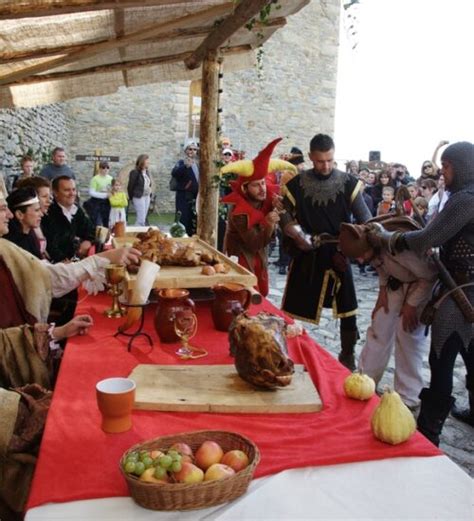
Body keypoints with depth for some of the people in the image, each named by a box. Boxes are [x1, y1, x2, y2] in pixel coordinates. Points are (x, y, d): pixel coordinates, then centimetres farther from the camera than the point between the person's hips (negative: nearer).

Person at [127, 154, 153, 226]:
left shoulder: (147, 172, 11)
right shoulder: (135, 172, -11)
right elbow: (130, 186, -7)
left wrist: (150, 195, 7)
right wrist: (131, 198, 0)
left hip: (147, 197, 8)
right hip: (139, 197, -7)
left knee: (143, 218, 10)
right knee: (141, 218, -10)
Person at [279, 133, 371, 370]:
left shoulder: (348, 183, -4)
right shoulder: (297, 184, -3)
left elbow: (365, 220, -4)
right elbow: (284, 214, 3)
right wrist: (294, 233, -16)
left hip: (338, 255, 0)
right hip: (306, 255, 0)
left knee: (347, 309, 6)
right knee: (296, 310, 7)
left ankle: (347, 357, 25)